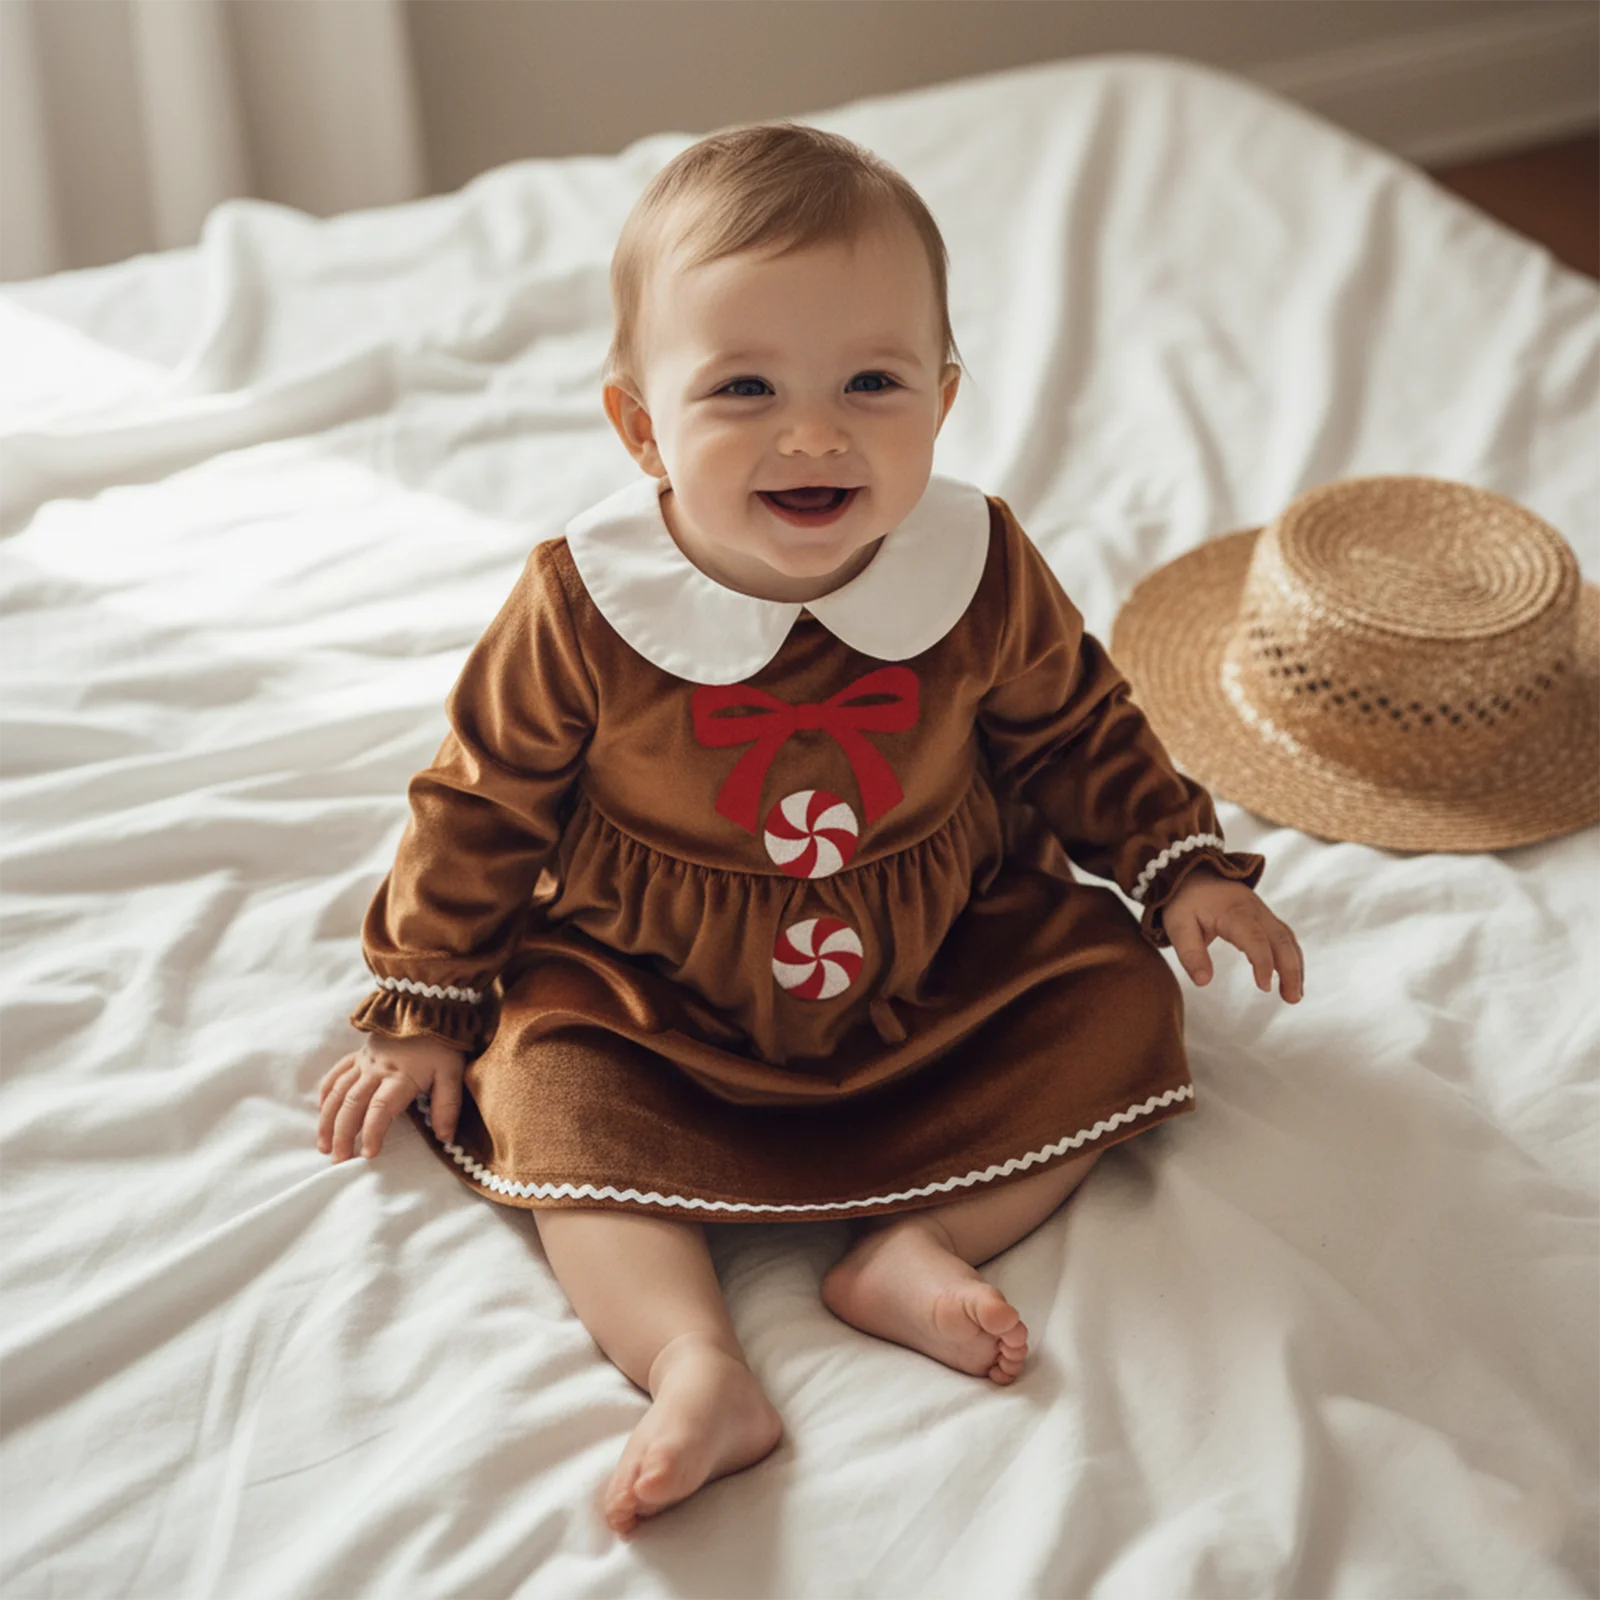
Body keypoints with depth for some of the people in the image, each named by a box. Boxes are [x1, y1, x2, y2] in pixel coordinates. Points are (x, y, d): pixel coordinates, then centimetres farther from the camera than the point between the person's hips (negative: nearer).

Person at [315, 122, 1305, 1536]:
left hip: (949, 962, 2)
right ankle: (695, 1363, -31)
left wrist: (1181, 865, 2)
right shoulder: (582, 612, -21)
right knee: (550, 1092, -23)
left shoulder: (981, 576, -16)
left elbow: (1073, 729, 5)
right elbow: (482, 804, -7)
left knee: (1119, 1004, -11)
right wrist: (422, 1010, -2)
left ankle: (919, 1245, -19)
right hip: (650, 997, -1)